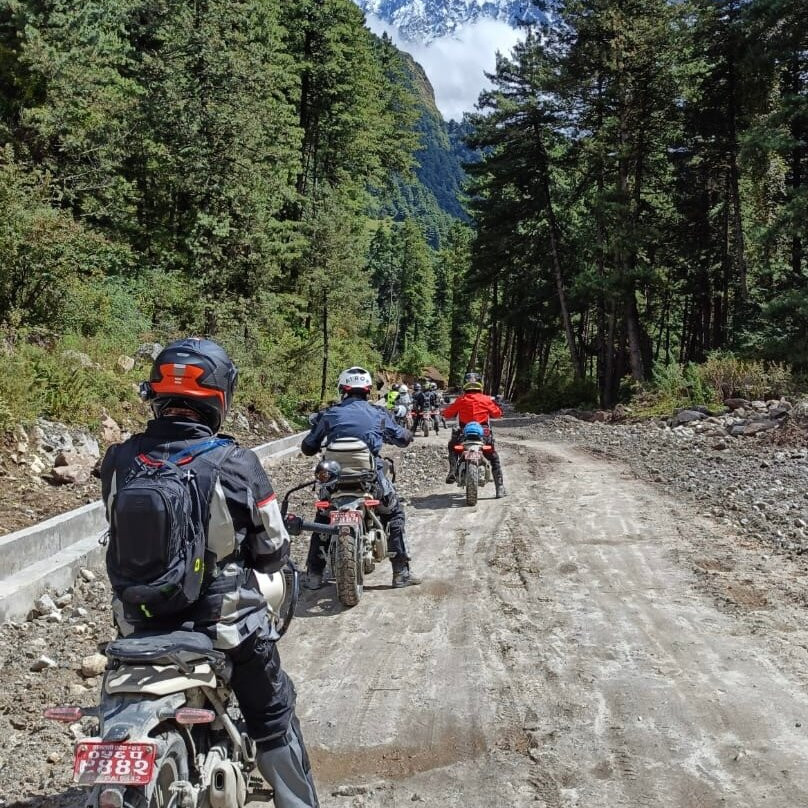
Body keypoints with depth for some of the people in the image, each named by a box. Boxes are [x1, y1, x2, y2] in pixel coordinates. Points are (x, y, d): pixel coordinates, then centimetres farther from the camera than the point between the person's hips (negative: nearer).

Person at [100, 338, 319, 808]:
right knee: (273, 716, 19)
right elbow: (273, 553, -11)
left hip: (139, 624, 4)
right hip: (226, 624, -3)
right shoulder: (237, 465, -20)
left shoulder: (119, 461, -10)